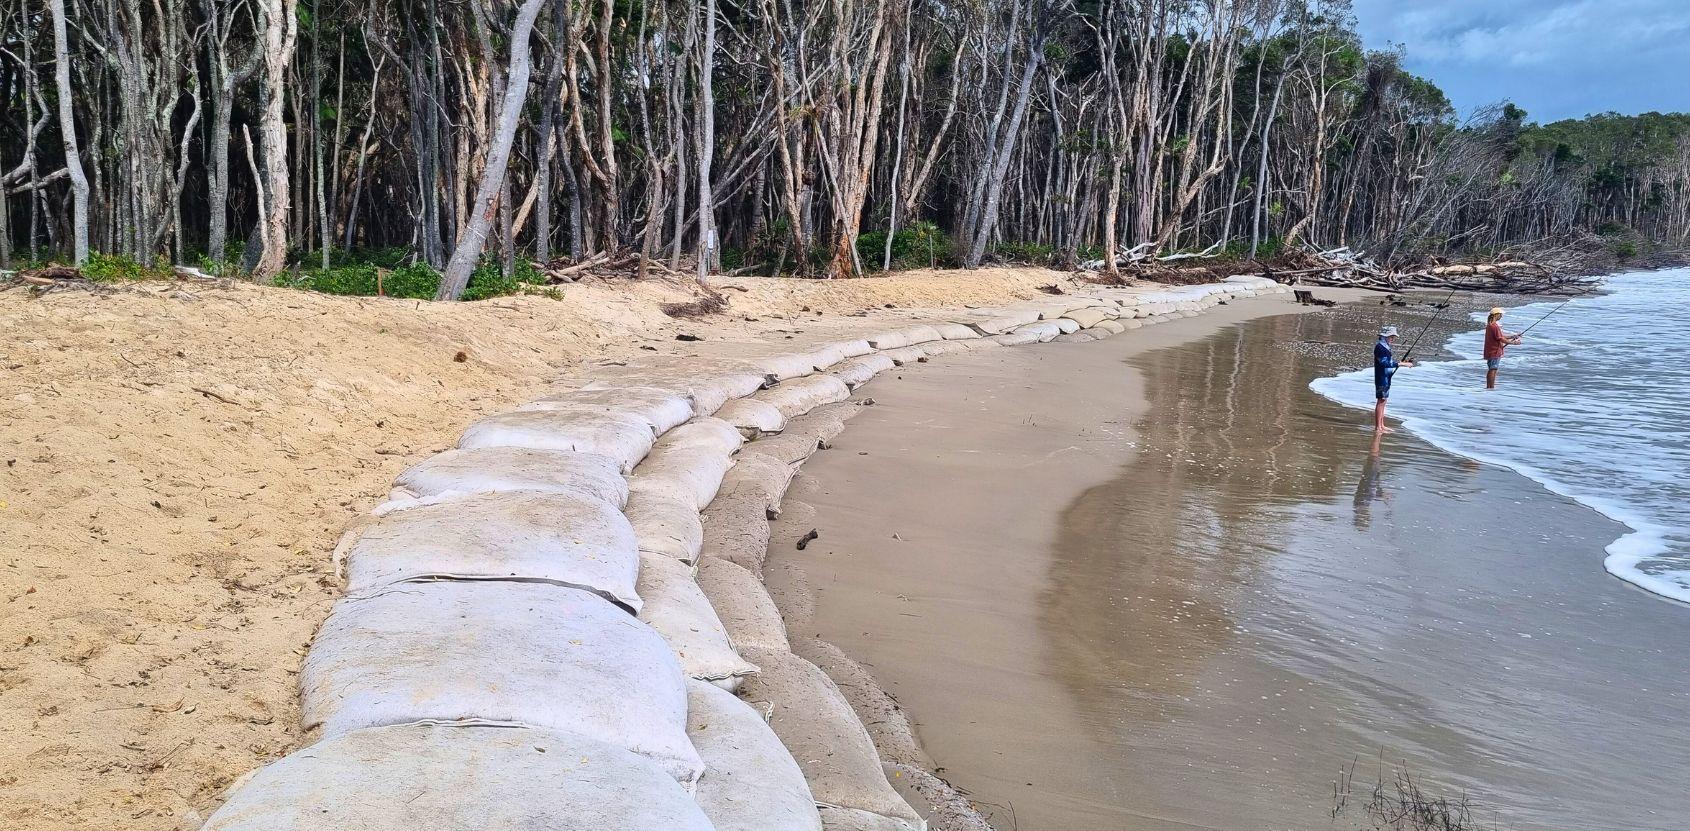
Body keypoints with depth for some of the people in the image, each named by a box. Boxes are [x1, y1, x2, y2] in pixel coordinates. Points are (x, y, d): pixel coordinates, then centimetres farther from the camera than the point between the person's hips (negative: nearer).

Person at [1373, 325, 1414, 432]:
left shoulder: (1386, 347, 15)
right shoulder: (1379, 347, -15)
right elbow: (1385, 363, -25)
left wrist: (1404, 363, 10)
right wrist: (1401, 364, -26)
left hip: (1386, 378, 10)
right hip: (1381, 378, -10)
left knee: (1382, 402, 13)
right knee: (1380, 401, -8)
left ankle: (1381, 425, 18)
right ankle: (1377, 427, -7)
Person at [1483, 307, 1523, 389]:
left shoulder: (1489, 325, 15)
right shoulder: (1494, 326, -17)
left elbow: (1501, 335, 21)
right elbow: (1501, 339, -18)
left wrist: (1512, 336, 17)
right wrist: (1513, 342, -9)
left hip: (1490, 351, 10)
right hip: (1495, 351, -10)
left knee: (1490, 370, 13)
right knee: (1493, 370, -8)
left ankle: (1488, 387, 16)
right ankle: (1491, 388, -7)